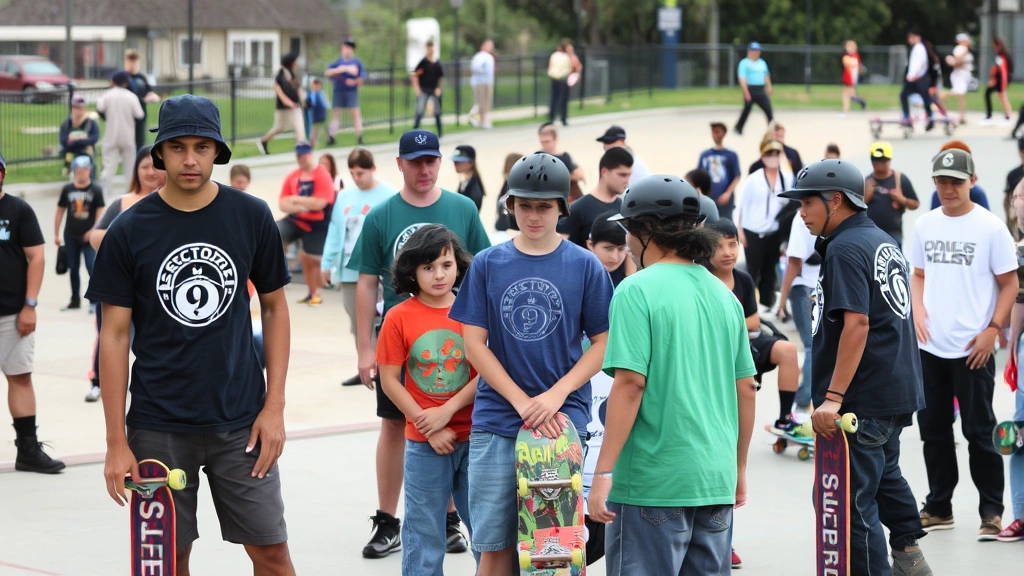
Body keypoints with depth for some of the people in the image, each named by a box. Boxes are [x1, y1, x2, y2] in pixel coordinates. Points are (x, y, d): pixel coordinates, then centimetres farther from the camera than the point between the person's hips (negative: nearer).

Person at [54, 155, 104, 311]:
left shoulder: (96, 190, -4)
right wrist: (56, 234, 8)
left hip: (89, 236, -3)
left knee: (92, 268, -11)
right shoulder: (68, 189, 3)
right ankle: (75, 300, 22)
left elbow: (100, 212, -5)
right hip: (70, 236, 3)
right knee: (73, 268, 11)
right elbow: (60, 211, 9)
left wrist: (93, 231, -17)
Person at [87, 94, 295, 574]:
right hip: (158, 426, -1)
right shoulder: (129, 230, -4)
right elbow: (115, 336, -1)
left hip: (239, 421, 1)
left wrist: (275, 405, 0)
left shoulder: (251, 217, 0)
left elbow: (275, 306, 9)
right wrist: (116, 442, -5)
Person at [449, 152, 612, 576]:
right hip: (496, 421, 1)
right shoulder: (488, 264, 5)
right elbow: (473, 343, 3)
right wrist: (522, 402, -8)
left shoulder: (585, 266, 2)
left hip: (563, 419, -1)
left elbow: (603, 342, 2)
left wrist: (555, 396, -12)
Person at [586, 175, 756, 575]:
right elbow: (745, 388, 14)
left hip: (653, 479, -6)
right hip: (715, 480, 6)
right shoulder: (724, 295, 11)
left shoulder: (637, 291, -9)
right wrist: (739, 468, 24)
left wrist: (603, 472, -15)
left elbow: (630, 383, -17)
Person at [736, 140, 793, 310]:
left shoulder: (788, 178, -1)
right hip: (753, 232, -3)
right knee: (753, 270, 2)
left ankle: (766, 303, 22)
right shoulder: (754, 179, -7)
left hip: (774, 233, 3)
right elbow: (743, 204, -2)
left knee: (769, 270, 12)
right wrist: (739, 230, -4)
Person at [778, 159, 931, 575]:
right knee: (885, 473, 28)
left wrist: (833, 397, -26)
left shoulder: (845, 248, -15)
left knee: (853, 499, -6)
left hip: (862, 400, -10)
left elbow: (856, 323, -25)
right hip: (899, 392, 10)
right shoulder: (884, 242, 15)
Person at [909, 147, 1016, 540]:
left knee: (979, 430, -1)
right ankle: (939, 507, 21)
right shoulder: (925, 224, 7)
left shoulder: (990, 227, -6)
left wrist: (992, 331, -12)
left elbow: (1009, 284, -4)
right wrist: (919, 312, 0)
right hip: (929, 346, 5)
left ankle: (992, 511, 8)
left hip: (973, 349, -5)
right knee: (933, 429, 11)